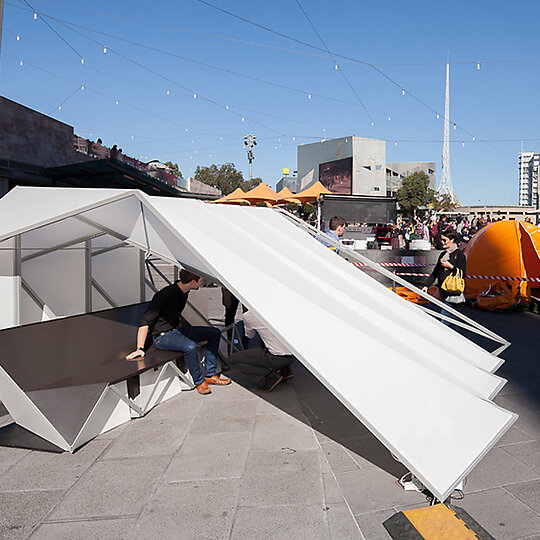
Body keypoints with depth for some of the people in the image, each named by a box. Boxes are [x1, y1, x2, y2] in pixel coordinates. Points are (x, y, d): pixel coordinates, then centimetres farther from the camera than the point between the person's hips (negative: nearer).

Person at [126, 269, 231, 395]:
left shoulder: (184, 292, 2)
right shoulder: (165, 294, -25)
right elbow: (146, 321, -24)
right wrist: (140, 349, -27)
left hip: (176, 330, 9)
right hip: (162, 337, -9)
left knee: (214, 333, 1)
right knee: (190, 347, -36)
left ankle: (210, 375, 5)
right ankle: (199, 381, -11)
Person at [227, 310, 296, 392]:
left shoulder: (248, 316, -3)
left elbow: (250, 336, 17)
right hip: (294, 355, 6)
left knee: (232, 360, 4)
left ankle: (269, 376, -5)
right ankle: (286, 370, 22)